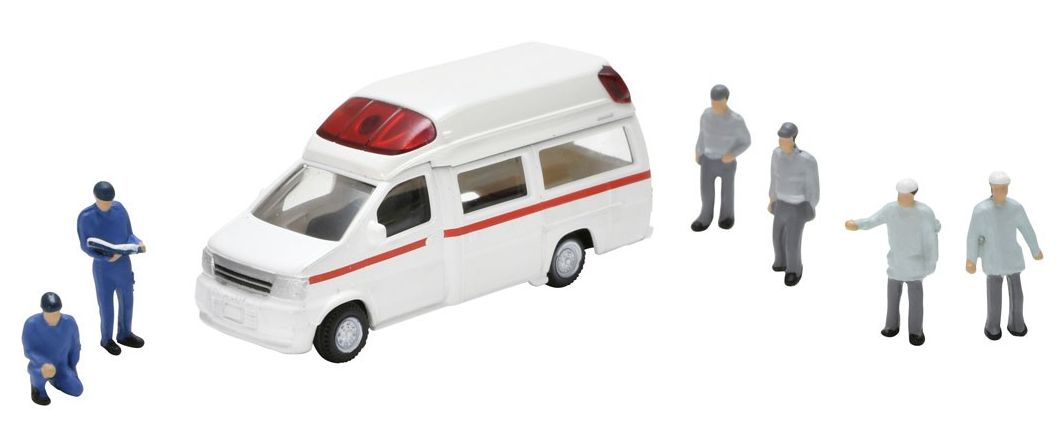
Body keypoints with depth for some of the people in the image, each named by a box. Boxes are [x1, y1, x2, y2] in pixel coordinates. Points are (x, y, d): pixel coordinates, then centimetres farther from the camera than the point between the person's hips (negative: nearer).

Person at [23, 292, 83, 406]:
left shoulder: (69, 322, -15)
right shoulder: (31, 324, -23)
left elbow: (75, 346, 1)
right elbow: (28, 351, -19)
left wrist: (72, 370, 10)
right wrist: (44, 365, -37)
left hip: (62, 368, 4)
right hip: (40, 366, -3)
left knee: (77, 390, -12)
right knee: (42, 371, -37)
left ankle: (55, 379, 21)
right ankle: (37, 386, 1)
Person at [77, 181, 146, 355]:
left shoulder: (119, 209, -4)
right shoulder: (86, 217, -15)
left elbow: (128, 234, 5)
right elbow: (85, 247, -11)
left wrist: (138, 242, -18)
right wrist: (106, 258, -25)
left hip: (124, 264, 4)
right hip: (102, 267, -4)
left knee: (127, 301, 17)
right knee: (106, 305, 9)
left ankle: (125, 334, 38)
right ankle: (106, 339, 29)